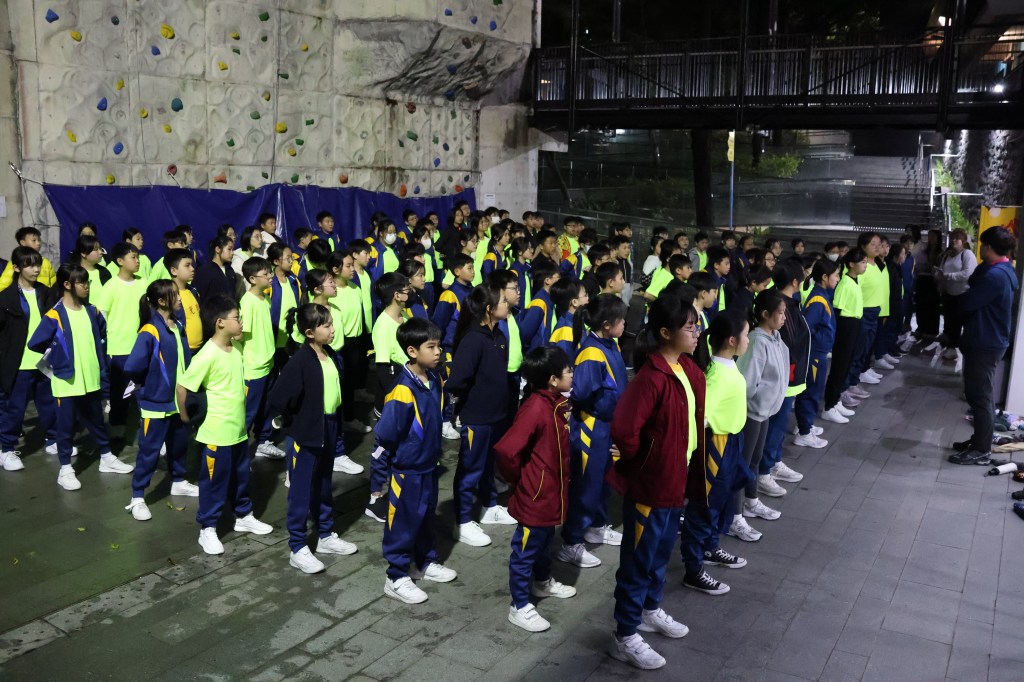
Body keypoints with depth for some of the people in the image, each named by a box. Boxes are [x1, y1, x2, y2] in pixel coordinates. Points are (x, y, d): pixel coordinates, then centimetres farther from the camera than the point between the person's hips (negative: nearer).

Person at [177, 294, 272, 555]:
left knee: (241, 476, 21)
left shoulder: (236, 349, 3)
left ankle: (244, 516, 38)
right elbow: (182, 386, -19)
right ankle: (207, 529, 19)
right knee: (214, 482, 5)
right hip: (217, 432, -8)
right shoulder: (208, 355, -22)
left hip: (239, 428, 8)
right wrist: (185, 415, -7)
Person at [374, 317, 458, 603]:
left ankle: (426, 562, 41)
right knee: (404, 522, 6)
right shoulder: (403, 390, -28)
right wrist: (402, 453, -9)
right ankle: (396, 578, 21)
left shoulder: (434, 379, -2)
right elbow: (384, 433, -28)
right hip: (408, 470, -8)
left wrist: (432, 449, 11)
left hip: (430, 464, 8)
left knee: (426, 516, 23)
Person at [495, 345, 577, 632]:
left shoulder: (558, 403, 1)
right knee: (525, 550, 7)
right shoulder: (535, 409, -27)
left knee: (544, 540, 28)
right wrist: (519, 479, -16)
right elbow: (505, 450, -32)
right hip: (534, 495, -9)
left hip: (552, 492, 9)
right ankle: (519, 607, 20)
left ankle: (542, 582, 50)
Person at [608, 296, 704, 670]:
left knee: (661, 553, 25)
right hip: (648, 483, -9)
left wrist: (687, 466, 12)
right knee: (638, 560, 5)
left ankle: (649, 610, 45)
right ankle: (625, 636, 20)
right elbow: (623, 429, -31)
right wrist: (640, 462, -14)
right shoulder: (652, 378, -26)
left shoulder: (690, 371, 3)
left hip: (676, 480, 9)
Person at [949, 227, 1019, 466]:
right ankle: (979, 439, 29)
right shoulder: (1002, 270, 12)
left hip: (985, 344, -10)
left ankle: (981, 451, 5)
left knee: (980, 396, -3)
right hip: (986, 341, 10)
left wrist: (965, 297, 0)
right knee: (977, 394, 18)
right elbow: (972, 283, 10)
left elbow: (967, 302, -21)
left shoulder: (995, 275, -23)